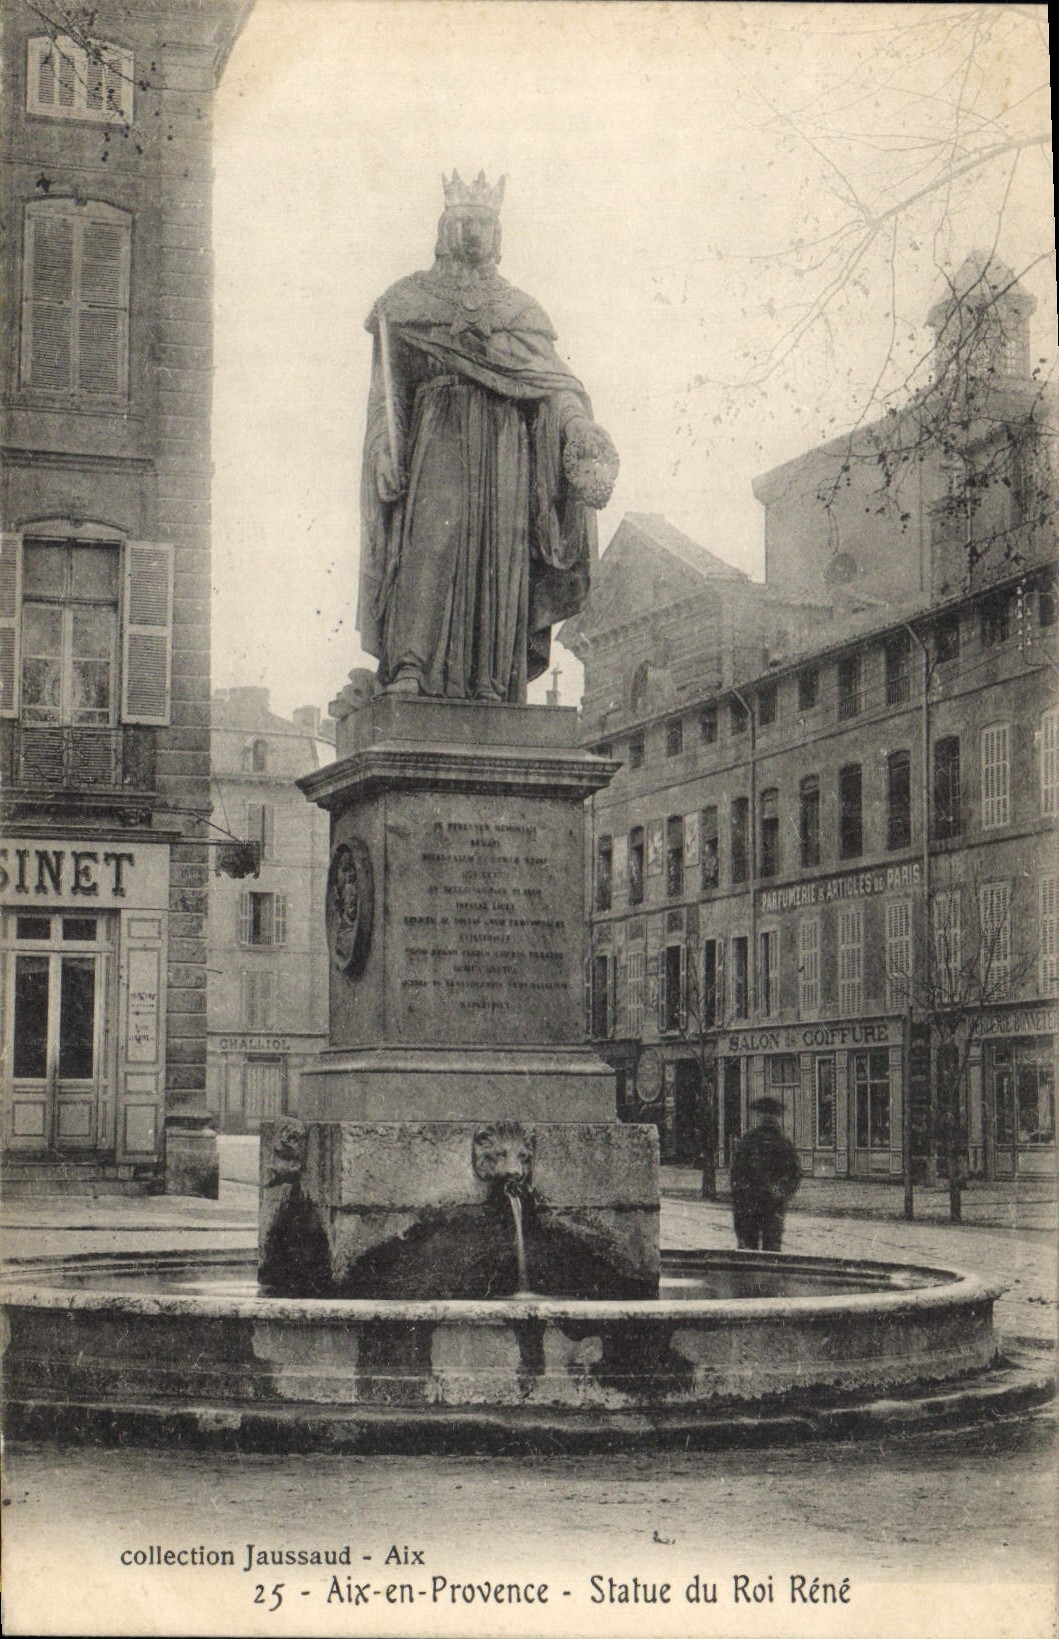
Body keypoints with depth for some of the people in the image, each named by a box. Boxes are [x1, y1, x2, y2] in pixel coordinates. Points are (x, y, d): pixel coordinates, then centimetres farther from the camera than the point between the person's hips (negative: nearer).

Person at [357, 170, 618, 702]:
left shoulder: (521, 310, 22)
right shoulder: (410, 300, 18)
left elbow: (554, 379, 9)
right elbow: (388, 387, 10)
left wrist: (578, 426, -11)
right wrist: (386, 448, -6)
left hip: (504, 444, 2)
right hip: (436, 436, -2)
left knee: (499, 553, -8)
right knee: (431, 538, -21)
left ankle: (490, 683, -11)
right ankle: (409, 668, -29)